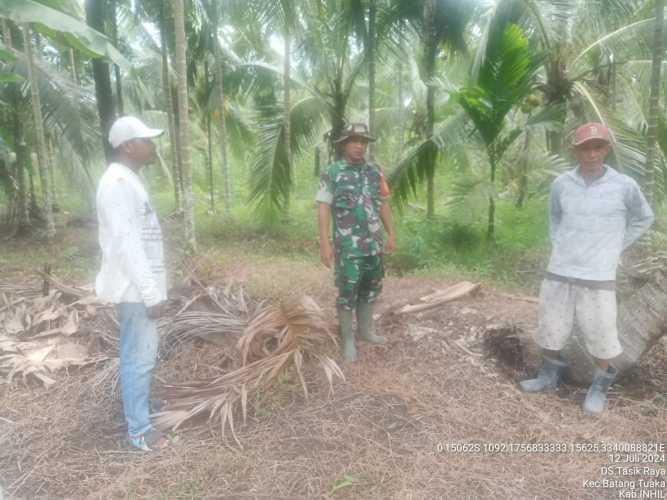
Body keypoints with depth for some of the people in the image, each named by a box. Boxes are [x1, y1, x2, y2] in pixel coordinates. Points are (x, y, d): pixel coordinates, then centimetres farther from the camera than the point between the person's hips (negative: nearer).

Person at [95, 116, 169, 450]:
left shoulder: (129, 181, 13)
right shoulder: (118, 183, -19)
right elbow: (125, 244, -24)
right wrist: (151, 292, -23)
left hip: (142, 287, 10)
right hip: (135, 289, -10)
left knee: (145, 352, 21)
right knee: (138, 356, 0)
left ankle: (142, 407, 37)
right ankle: (139, 428, 12)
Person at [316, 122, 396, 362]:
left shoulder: (374, 172, 8)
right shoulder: (332, 172, -7)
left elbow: (384, 204, 13)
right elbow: (324, 208, -11)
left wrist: (391, 234, 11)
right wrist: (325, 243, -17)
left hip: (374, 244, 5)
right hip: (348, 246, -5)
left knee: (371, 289, 15)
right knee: (347, 293, 2)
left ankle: (365, 329, 33)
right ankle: (348, 340, 16)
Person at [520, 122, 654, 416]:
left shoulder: (624, 186, -7)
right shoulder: (561, 184, 0)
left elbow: (644, 219, 11)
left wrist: (615, 250, 4)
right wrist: (557, 246, 9)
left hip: (598, 277, -3)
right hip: (558, 273, 3)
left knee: (600, 335, 7)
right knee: (550, 328, 13)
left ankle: (600, 386, 30)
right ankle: (550, 376, 34)